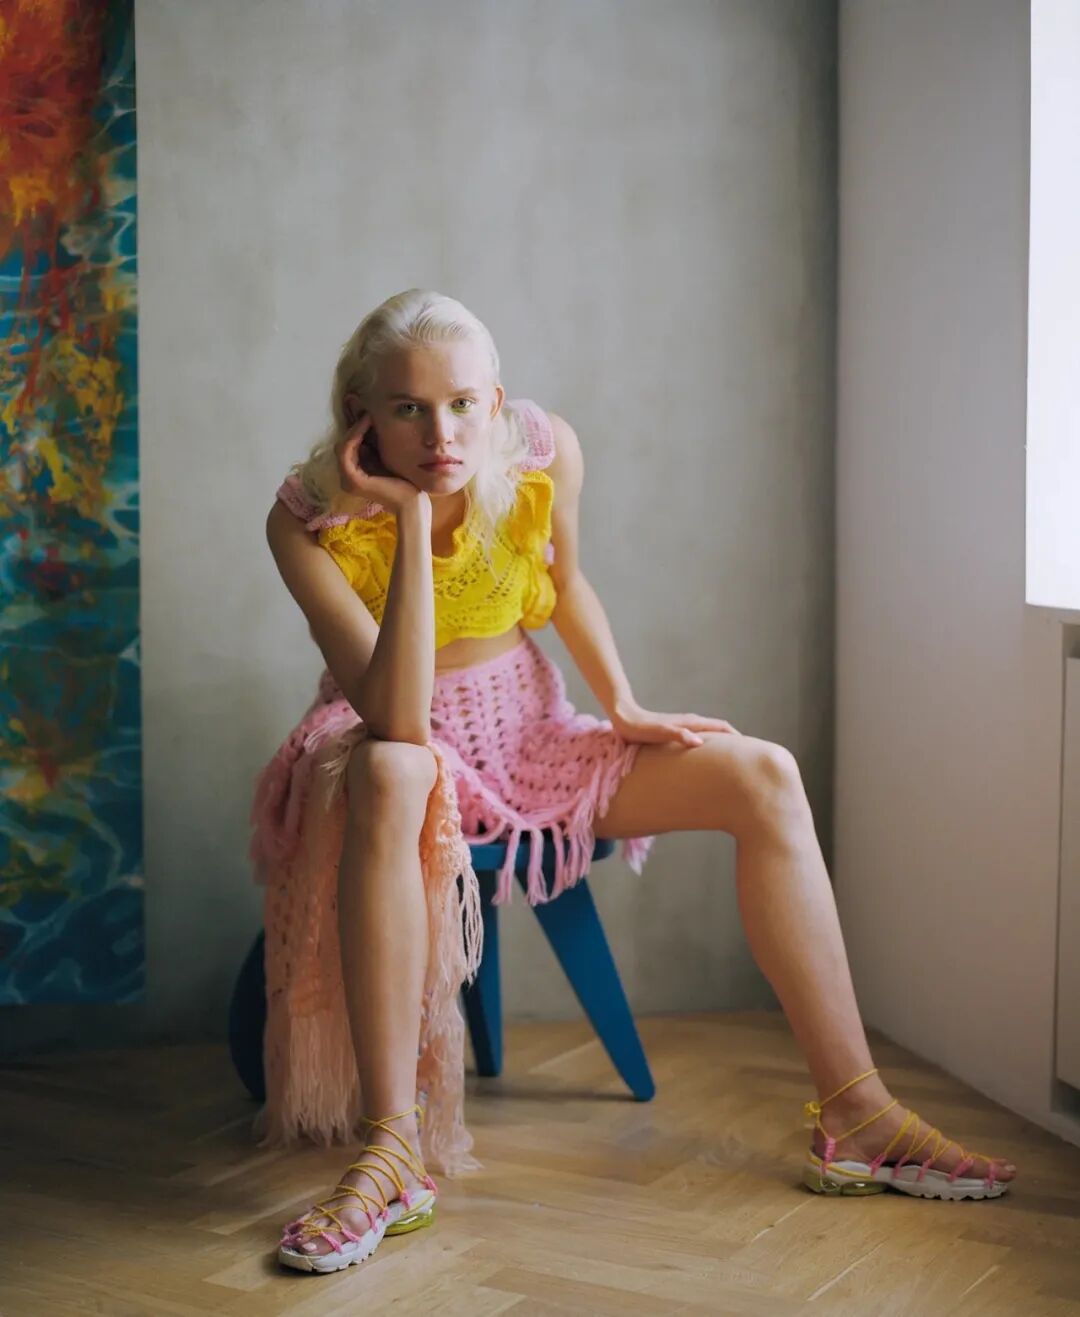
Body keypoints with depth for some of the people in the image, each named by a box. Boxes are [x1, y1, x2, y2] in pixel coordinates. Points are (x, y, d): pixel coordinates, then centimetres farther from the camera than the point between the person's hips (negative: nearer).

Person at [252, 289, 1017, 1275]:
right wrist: (413, 520, -37)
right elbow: (399, 721, -35)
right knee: (391, 775, -42)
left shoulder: (546, 453, -14)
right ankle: (392, 1151, -38)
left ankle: (855, 1117, -8)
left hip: (525, 724, 5)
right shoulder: (311, 521, -26)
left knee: (764, 775, -11)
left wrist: (622, 706, -2)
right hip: (391, 737, -4)